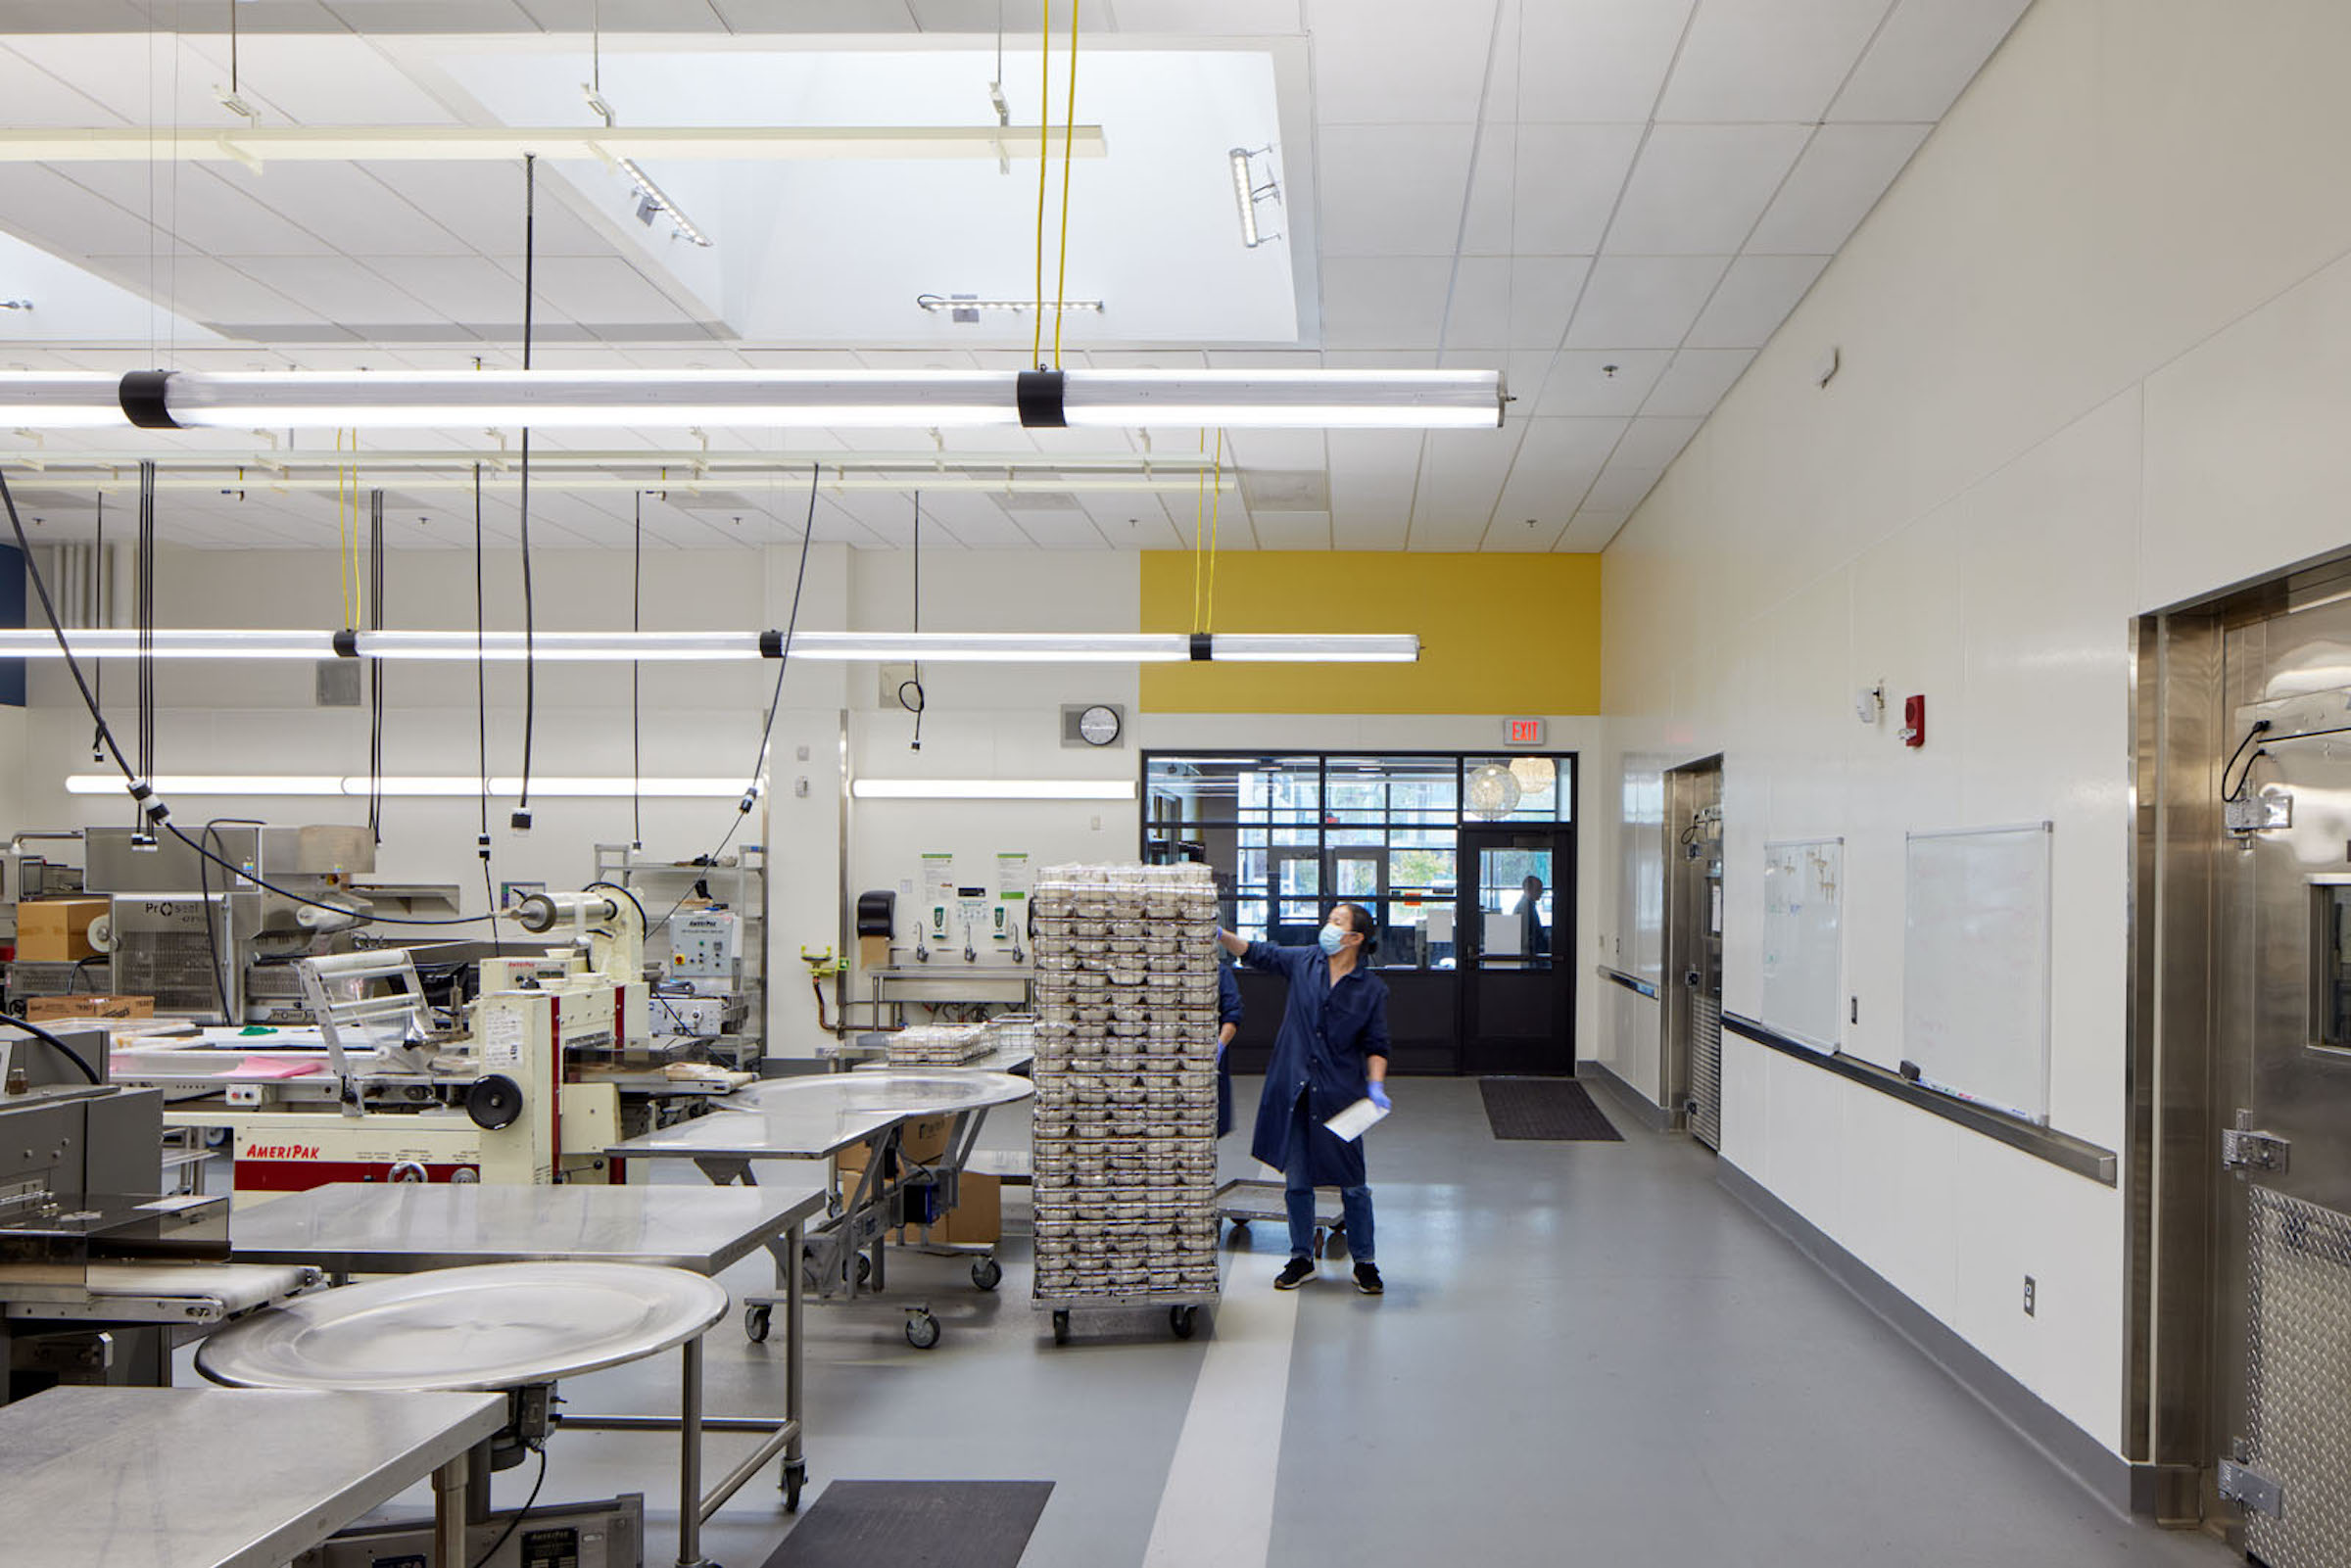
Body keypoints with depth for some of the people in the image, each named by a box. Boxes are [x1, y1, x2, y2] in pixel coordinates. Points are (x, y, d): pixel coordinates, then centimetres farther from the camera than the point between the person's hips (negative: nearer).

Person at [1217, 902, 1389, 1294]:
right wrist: (1220, 935, -8)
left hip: (1340, 1095, -3)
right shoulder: (1305, 962, 4)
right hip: (1294, 1092, 3)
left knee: (1352, 1183, 3)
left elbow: (1376, 1046, 1)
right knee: (1296, 1179, 10)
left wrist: (1376, 1086, -13)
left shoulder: (1372, 989, -3)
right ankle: (1301, 1259, 24)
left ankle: (1364, 1262, 18)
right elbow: (1256, 953, 6)